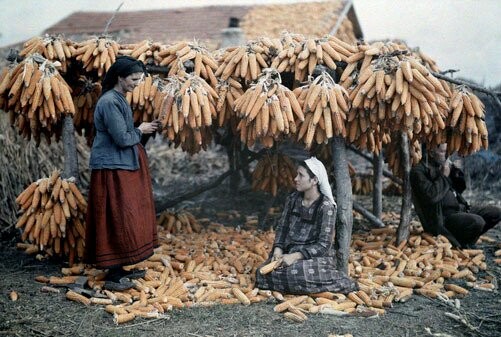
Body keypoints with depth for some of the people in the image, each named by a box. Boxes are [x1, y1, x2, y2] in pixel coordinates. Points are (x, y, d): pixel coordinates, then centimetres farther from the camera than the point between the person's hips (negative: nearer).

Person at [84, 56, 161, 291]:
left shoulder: (119, 99, 13)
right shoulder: (109, 102, -18)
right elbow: (122, 138, -21)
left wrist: (142, 130, 4)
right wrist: (140, 131, -5)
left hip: (122, 166, 10)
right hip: (112, 170, -10)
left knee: (126, 218, 13)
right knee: (118, 220, -6)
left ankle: (119, 268, 22)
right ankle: (113, 276, 2)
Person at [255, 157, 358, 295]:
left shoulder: (326, 206, -14)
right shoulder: (293, 199, 4)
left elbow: (324, 244, -17)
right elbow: (282, 227, 8)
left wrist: (296, 256, -25)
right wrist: (278, 250, -11)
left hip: (315, 255, -6)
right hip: (289, 252, 6)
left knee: (295, 273, -35)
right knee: (263, 273, -17)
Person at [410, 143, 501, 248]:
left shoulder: (444, 164, 10)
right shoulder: (418, 171, -14)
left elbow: (459, 189, 20)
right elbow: (431, 196, -29)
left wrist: (457, 172, 1)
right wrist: (444, 176, -18)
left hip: (458, 208, 9)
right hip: (441, 217, -9)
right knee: (477, 222, -29)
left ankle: (467, 239, 13)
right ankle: (459, 245, -1)